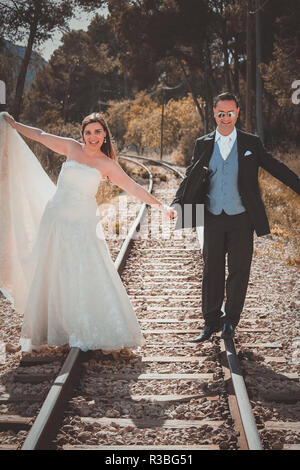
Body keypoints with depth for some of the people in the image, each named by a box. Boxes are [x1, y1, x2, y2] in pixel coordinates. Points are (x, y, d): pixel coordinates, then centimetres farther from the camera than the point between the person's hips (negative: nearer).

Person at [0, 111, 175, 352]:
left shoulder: (107, 164, 2)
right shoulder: (72, 148, 6)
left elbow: (134, 188, 2)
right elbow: (40, 135, 16)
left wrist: (160, 205, -3)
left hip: (83, 223, -1)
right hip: (57, 218, 1)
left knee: (91, 275, -7)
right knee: (52, 275, 5)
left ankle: (91, 331, 3)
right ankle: (53, 328, 16)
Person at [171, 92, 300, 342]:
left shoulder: (251, 143, 3)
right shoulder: (203, 145, 7)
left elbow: (277, 168, 5)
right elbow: (190, 178, 7)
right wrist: (178, 203, -7)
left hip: (241, 219, -1)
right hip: (213, 219, 1)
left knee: (239, 270, 3)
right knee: (212, 270, 5)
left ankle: (230, 320, 18)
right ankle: (211, 322, 17)